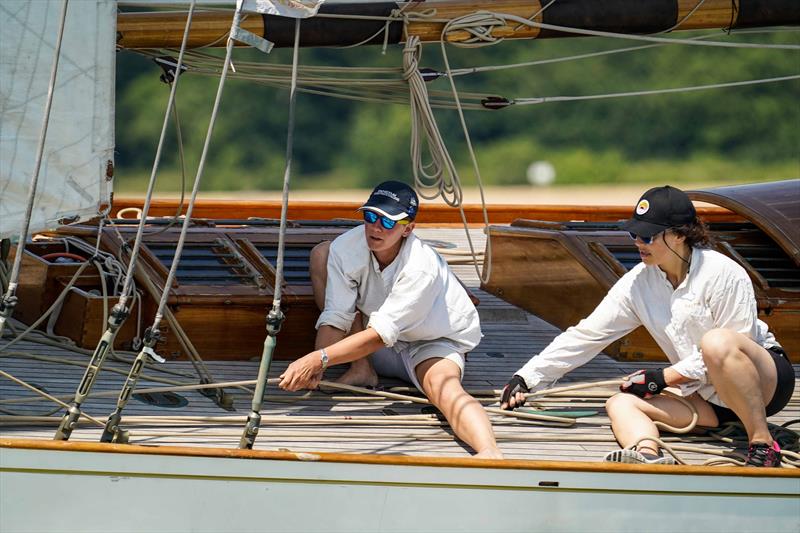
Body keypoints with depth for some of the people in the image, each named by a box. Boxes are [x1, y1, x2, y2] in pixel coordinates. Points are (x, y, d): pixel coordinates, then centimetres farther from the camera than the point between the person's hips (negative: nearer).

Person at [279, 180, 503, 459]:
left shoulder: (422, 267, -34)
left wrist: (318, 359, -47)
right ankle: (362, 370, -10)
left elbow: (380, 335, -39)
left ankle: (489, 452, -67)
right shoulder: (346, 248, -20)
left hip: (433, 343, -5)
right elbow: (336, 318, -22)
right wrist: (315, 367, -40)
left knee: (443, 385, -41)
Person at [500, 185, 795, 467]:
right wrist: (526, 377, -4)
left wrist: (663, 378, -15)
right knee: (620, 403, -13)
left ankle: (763, 446, -29)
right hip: (704, 399, 6)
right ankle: (648, 454, -48)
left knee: (716, 341, -36)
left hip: (768, 380, -6)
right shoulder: (638, 283, 2)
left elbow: (729, 346, -17)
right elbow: (586, 335, 2)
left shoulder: (723, 273, -16)